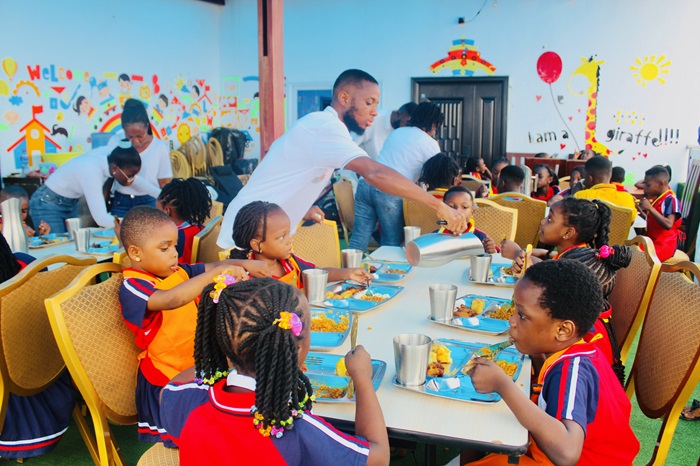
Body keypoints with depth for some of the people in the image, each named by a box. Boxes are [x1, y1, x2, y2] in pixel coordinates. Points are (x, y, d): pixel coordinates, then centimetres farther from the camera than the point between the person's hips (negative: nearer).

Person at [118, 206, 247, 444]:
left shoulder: (179, 272, 4)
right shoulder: (131, 288, -18)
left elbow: (216, 266, 3)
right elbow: (171, 300, -36)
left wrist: (238, 266, -19)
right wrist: (215, 273, -39)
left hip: (197, 367, 6)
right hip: (165, 380, -6)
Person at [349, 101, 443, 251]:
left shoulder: (396, 132, 22)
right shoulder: (431, 144, 3)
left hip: (365, 184, 6)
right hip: (390, 193, -6)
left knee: (359, 239, 5)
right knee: (392, 244, 7)